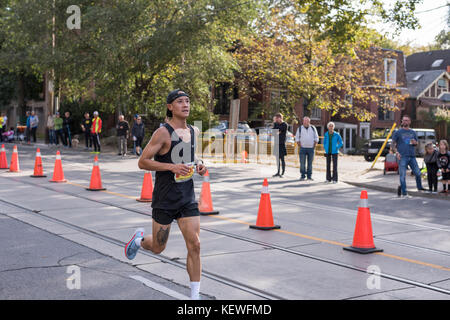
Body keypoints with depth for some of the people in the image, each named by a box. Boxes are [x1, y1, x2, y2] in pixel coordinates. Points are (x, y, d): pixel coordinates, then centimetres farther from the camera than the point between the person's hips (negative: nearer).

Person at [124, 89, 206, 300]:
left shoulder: (194, 132, 8)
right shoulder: (163, 133, -13)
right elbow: (142, 162, -14)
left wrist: (198, 167, 6)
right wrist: (172, 167, -24)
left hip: (188, 198, 5)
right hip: (165, 198, -5)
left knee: (194, 245, -4)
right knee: (158, 248, 9)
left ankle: (195, 295, 5)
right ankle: (139, 239, 45)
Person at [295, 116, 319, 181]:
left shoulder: (313, 128, 8)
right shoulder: (300, 128, 5)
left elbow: (316, 138, 10)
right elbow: (297, 138, 7)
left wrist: (314, 146, 1)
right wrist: (300, 146, -2)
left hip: (311, 148, 1)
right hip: (303, 148, -1)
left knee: (310, 163, 3)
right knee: (302, 163, -5)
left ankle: (309, 176, 9)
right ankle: (303, 176, 1)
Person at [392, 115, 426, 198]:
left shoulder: (413, 132, 15)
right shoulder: (398, 132, 3)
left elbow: (416, 143, 22)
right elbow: (393, 143, 2)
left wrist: (414, 142, -2)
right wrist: (396, 152, -13)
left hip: (412, 156, 4)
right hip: (402, 157, -4)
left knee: (418, 173, 4)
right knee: (403, 175, -3)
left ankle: (420, 188, 27)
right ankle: (404, 193, 3)